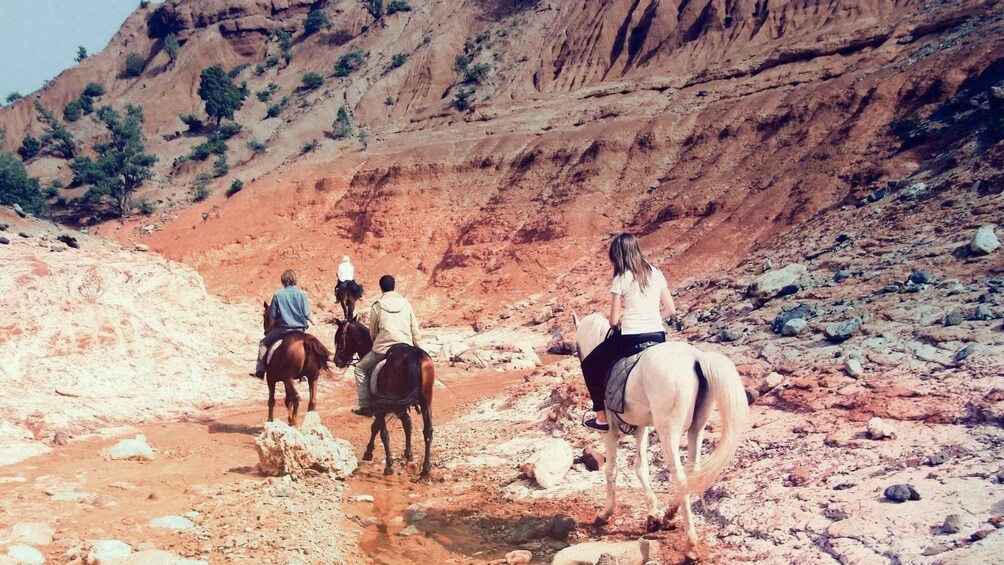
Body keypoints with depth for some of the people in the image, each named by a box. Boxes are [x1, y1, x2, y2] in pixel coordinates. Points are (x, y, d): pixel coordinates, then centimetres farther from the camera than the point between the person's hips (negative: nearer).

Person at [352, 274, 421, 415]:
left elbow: (372, 332, 8)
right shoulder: (405, 303, 7)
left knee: (361, 369, 15)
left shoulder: (377, 306, -1)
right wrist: (416, 347, 19)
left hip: (383, 348, -3)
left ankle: (364, 404, 7)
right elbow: (415, 329, 9)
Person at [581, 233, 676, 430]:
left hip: (630, 339, -5)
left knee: (590, 365, 17)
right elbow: (670, 309, 9)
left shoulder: (621, 279, -7)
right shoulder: (656, 274, 7)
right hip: (658, 338, 6)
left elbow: (613, 320, -6)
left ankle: (603, 417, 16)